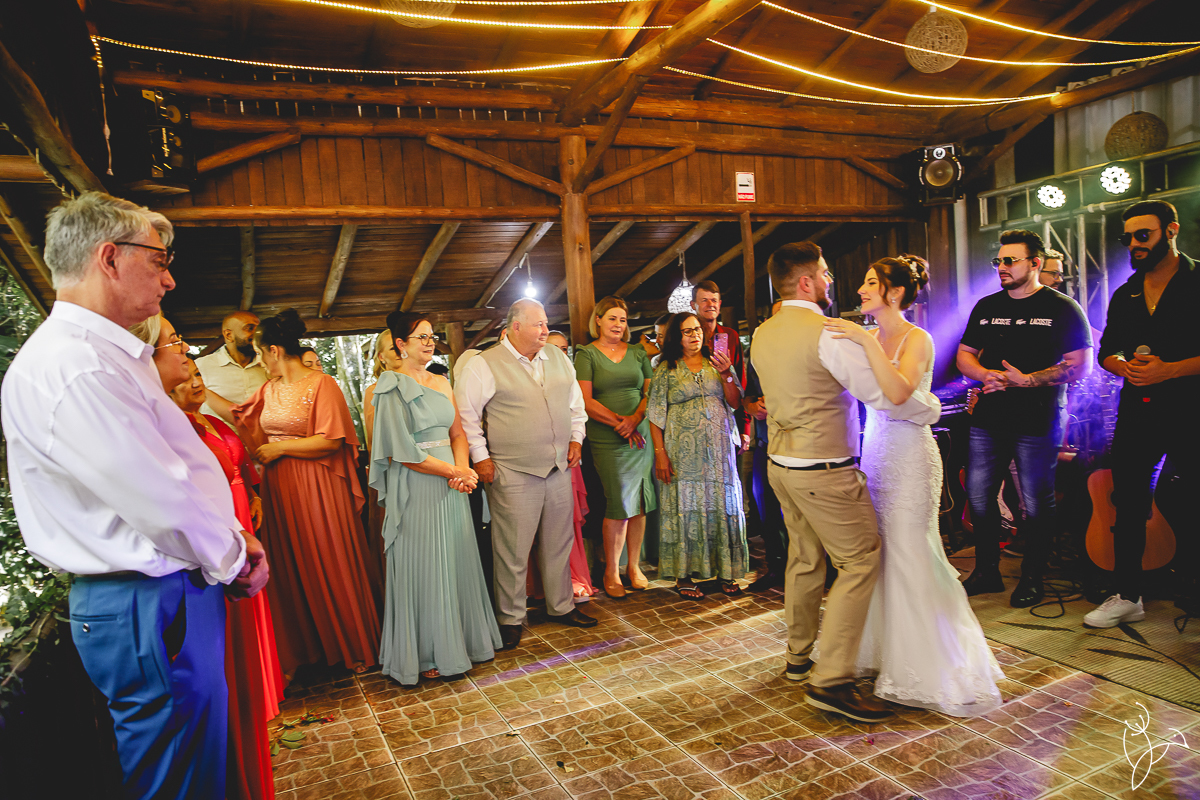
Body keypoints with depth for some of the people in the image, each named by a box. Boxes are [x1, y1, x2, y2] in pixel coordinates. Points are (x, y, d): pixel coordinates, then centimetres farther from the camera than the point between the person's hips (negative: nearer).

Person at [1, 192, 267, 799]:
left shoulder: (111, 355, 14)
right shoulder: (72, 366, -22)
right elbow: (164, 501, -23)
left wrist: (234, 537, 8)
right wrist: (234, 561, -7)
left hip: (175, 593, 10)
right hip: (150, 607, -10)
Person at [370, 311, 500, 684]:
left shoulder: (442, 383, 12)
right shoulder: (391, 388, -8)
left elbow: (457, 432, 11)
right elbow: (405, 453, -14)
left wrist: (464, 468, -8)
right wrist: (455, 472, -12)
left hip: (451, 484, 6)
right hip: (416, 489, -6)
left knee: (456, 562, 11)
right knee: (424, 568, 2)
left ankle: (459, 640, 27)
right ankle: (427, 654, 16)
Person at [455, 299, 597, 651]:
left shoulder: (558, 358, 12)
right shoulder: (484, 365, -7)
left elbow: (575, 401, 21)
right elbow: (465, 413, -5)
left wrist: (575, 438, 12)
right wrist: (480, 457, -8)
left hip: (559, 467, 6)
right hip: (512, 473, -6)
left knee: (559, 542, 15)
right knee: (512, 549, 0)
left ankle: (561, 606, 32)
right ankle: (510, 619, 16)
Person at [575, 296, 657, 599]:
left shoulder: (637, 353, 14)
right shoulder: (586, 354, 3)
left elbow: (650, 392, 9)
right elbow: (586, 401, -5)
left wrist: (634, 419, -9)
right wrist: (618, 422, -12)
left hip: (641, 435, 4)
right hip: (607, 442, -4)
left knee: (640, 503, 4)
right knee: (619, 504, -5)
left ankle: (634, 565, 19)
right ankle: (611, 571, 10)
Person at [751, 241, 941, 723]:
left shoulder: (762, 335, 8)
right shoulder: (829, 334, -17)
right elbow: (886, 396, -16)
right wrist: (932, 408, 4)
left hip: (780, 462, 9)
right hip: (823, 470, -8)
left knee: (804, 559, 19)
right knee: (860, 561, -1)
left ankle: (798, 658, 32)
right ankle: (831, 681, -1)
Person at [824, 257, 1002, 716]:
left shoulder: (916, 339, -12)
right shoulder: (869, 337, 9)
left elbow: (898, 392, -29)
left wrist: (866, 341, -32)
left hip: (909, 458, -7)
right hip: (875, 452, 7)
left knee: (910, 558, 0)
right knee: (877, 555, 13)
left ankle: (933, 669, 17)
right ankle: (884, 651, 30)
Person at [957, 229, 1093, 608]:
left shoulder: (1062, 309, -1)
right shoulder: (986, 307, 13)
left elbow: (1081, 365, -7)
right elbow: (964, 355, 15)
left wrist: (1028, 380, -18)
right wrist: (986, 374, -7)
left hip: (1038, 421, -4)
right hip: (988, 420, 5)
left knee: (1036, 504, 4)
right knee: (978, 496, 7)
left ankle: (1032, 578, 20)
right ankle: (987, 571, 23)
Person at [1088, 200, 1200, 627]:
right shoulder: (1125, 295, 13)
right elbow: (1107, 352, 17)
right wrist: (1127, 367, -4)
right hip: (1137, 411, 5)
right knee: (1128, 504, 7)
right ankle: (1126, 595, 17)